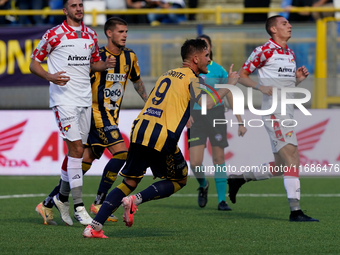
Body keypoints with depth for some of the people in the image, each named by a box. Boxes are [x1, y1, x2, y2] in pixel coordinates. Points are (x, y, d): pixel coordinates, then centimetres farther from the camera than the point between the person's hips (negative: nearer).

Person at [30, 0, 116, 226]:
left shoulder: (91, 36, 12)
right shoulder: (55, 35, -5)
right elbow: (34, 63, -1)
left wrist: (106, 64, 2)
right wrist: (50, 77, -19)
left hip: (85, 100, 6)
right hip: (64, 99, -6)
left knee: (76, 151, 10)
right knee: (76, 148, -14)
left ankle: (62, 197, 27)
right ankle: (79, 207, -13)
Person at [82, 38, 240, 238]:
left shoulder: (168, 74, 24)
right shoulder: (191, 78, 1)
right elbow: (206, 104, -13)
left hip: (140, 130, 7)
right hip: (162, 138, -6)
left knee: (130, 182, 13)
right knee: (179, 180, 16)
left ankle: (94, 227, 0)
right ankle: (136, 200, -5)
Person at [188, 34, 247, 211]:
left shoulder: (218, 70, 4)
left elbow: (230, 96, 7)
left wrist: (240, 122, 6)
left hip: (216, 113, 0)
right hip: (195, 117, 1)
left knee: (218, 158, -2)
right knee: (195, 163, -8)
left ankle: (222, 200, 6)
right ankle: (203, 186, 24)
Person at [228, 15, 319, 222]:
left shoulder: (290, 54, 18)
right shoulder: (264, 51, -6)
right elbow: (242, 75, -2)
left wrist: (299, 78, 7)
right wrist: (261, 87, -17)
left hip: (287, 112, 9)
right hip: (274, 111, -9)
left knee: (280, 166, 10)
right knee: (292, 159, -17)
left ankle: (239, 178, 27)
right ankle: (295, 210, -19)